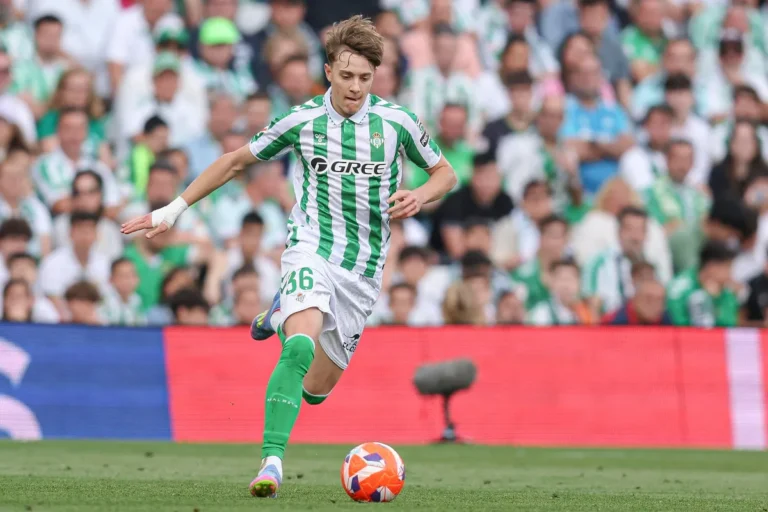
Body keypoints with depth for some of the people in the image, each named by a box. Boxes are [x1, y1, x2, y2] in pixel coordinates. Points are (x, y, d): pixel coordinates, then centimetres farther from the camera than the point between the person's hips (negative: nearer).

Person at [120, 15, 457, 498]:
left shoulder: (396, 121, -3)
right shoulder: (303, 120, -3)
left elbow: (445, 173, 12)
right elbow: (236, 161, 10)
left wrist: (419, 197, -12)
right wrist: (174, 209, 9)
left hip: (364, 270, 2)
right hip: (312, 249, -2)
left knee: (316, 389, 8)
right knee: (301, 348, -32)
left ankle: (284, 317, 39)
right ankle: (272, 459, -32)